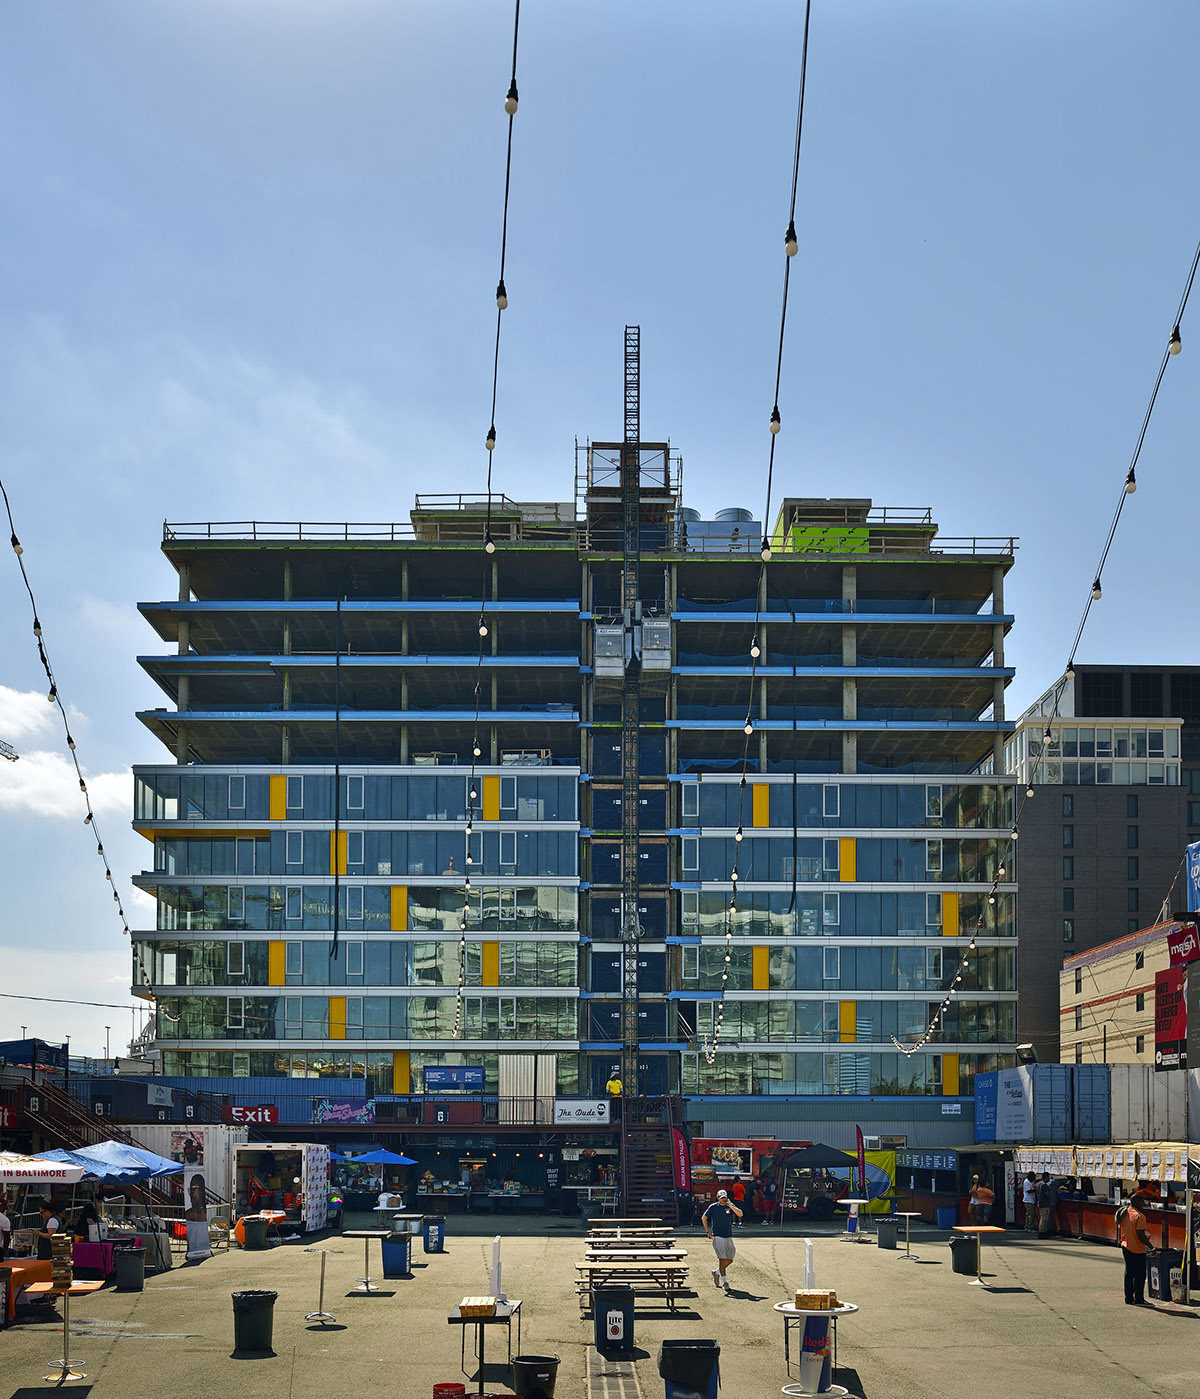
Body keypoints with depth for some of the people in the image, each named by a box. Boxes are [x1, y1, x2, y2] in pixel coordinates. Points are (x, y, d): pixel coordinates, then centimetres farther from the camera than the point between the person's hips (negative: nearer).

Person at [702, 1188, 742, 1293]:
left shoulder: (730, 1206, 5)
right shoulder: (713, 1207, -1)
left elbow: (740, 1214, -10)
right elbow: (704, 1217, 10)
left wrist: (730, 1206, -18)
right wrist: (707, 1231, 5)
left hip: (729, 1237, 4)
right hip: (717, 1236, -4)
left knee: (730, 1260, 7)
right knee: (722, 1258, -14)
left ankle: (717, 1272, 31)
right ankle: (724, 1282, -14)